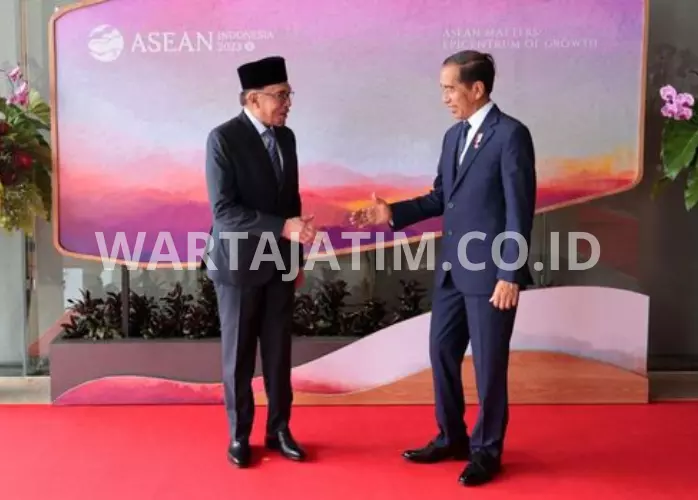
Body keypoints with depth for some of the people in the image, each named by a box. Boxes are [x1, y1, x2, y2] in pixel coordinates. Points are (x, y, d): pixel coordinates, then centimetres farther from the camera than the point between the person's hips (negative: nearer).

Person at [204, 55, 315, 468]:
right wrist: (283, 229, -26)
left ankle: (279, 430, 25)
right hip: (239, 262, -5)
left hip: (280, 262, 5)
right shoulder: (223, 139, -14)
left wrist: (297, 253, 12)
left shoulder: (286, 136, 6)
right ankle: (239, 435, 24)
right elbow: (224, 211, -21)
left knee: (279, 352, 11)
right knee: (239, 354, 8)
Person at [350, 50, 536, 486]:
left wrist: (510, 275, -18)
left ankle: (487, 451, 23)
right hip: (452, 269, 8)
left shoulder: (511, 134, -11)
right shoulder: (454, 136, 13)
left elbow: (520, 210, -15)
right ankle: (451, 438, 32)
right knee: (442, 353, 14)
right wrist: (394, 212, 3)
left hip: (491, 272, -8)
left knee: (489, 365, 5)